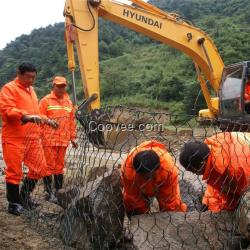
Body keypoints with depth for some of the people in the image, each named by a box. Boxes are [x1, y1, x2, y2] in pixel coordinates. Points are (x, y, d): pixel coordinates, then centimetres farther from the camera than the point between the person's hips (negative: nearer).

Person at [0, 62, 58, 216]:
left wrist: (46, 119, 19)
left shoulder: (31, 90, 22)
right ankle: (13, 203, 14)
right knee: (15, 172, -1)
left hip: (33, 138, 8)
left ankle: (24, 196, 27)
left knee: (40, 168, 9)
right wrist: (26, 116, -28)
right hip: (15, 139, -8)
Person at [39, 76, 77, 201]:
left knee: (60, 166, 11)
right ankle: (48, 192, 9)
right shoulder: (45, 101, -2)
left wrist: (72, 137, 15)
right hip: (49, 140, -5)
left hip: (63, 140, 5)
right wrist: (40, 137, -9)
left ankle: (58, 190, 21)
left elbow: (72, 121, 17)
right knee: (49, 166, 0)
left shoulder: (69, 102, 14)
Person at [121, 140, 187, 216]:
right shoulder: (127, 168, -41)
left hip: (161, 186, 0)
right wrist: (144, 215, -13)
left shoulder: (169, 170, -44)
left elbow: (169, 198, -27)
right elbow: (133, 195, -24)